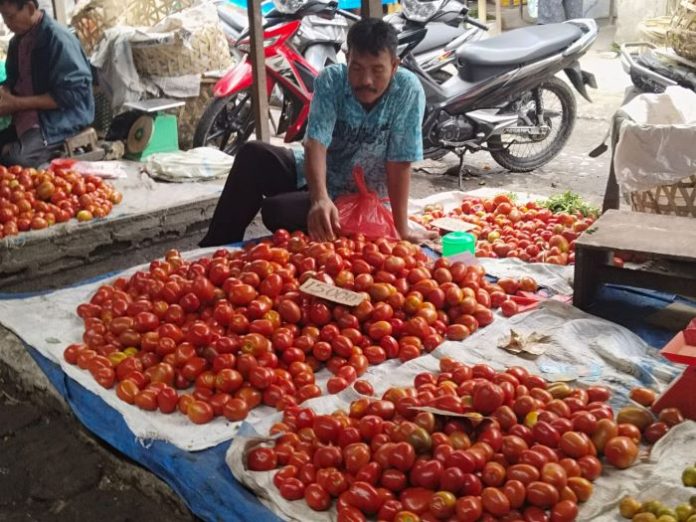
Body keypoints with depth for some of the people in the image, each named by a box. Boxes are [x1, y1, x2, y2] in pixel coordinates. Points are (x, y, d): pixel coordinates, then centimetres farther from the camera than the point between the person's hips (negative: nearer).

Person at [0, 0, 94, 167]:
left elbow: (70, 95, -17)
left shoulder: (57, 39, -15)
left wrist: (17, 103, -17)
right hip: (26, 116, 8)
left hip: (60, 119, -8)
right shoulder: (18, 41, 10)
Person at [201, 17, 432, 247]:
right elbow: (316, 143, -29)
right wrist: (320, 199, -46)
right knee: (252, 154, -20)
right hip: (315, 174, 4)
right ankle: (217, 247, -10)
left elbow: (400, 164, -22)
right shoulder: (330, 81, -17)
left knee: (276, 211, -27)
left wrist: (401, 230, -24)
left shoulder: (408, 90, -23)